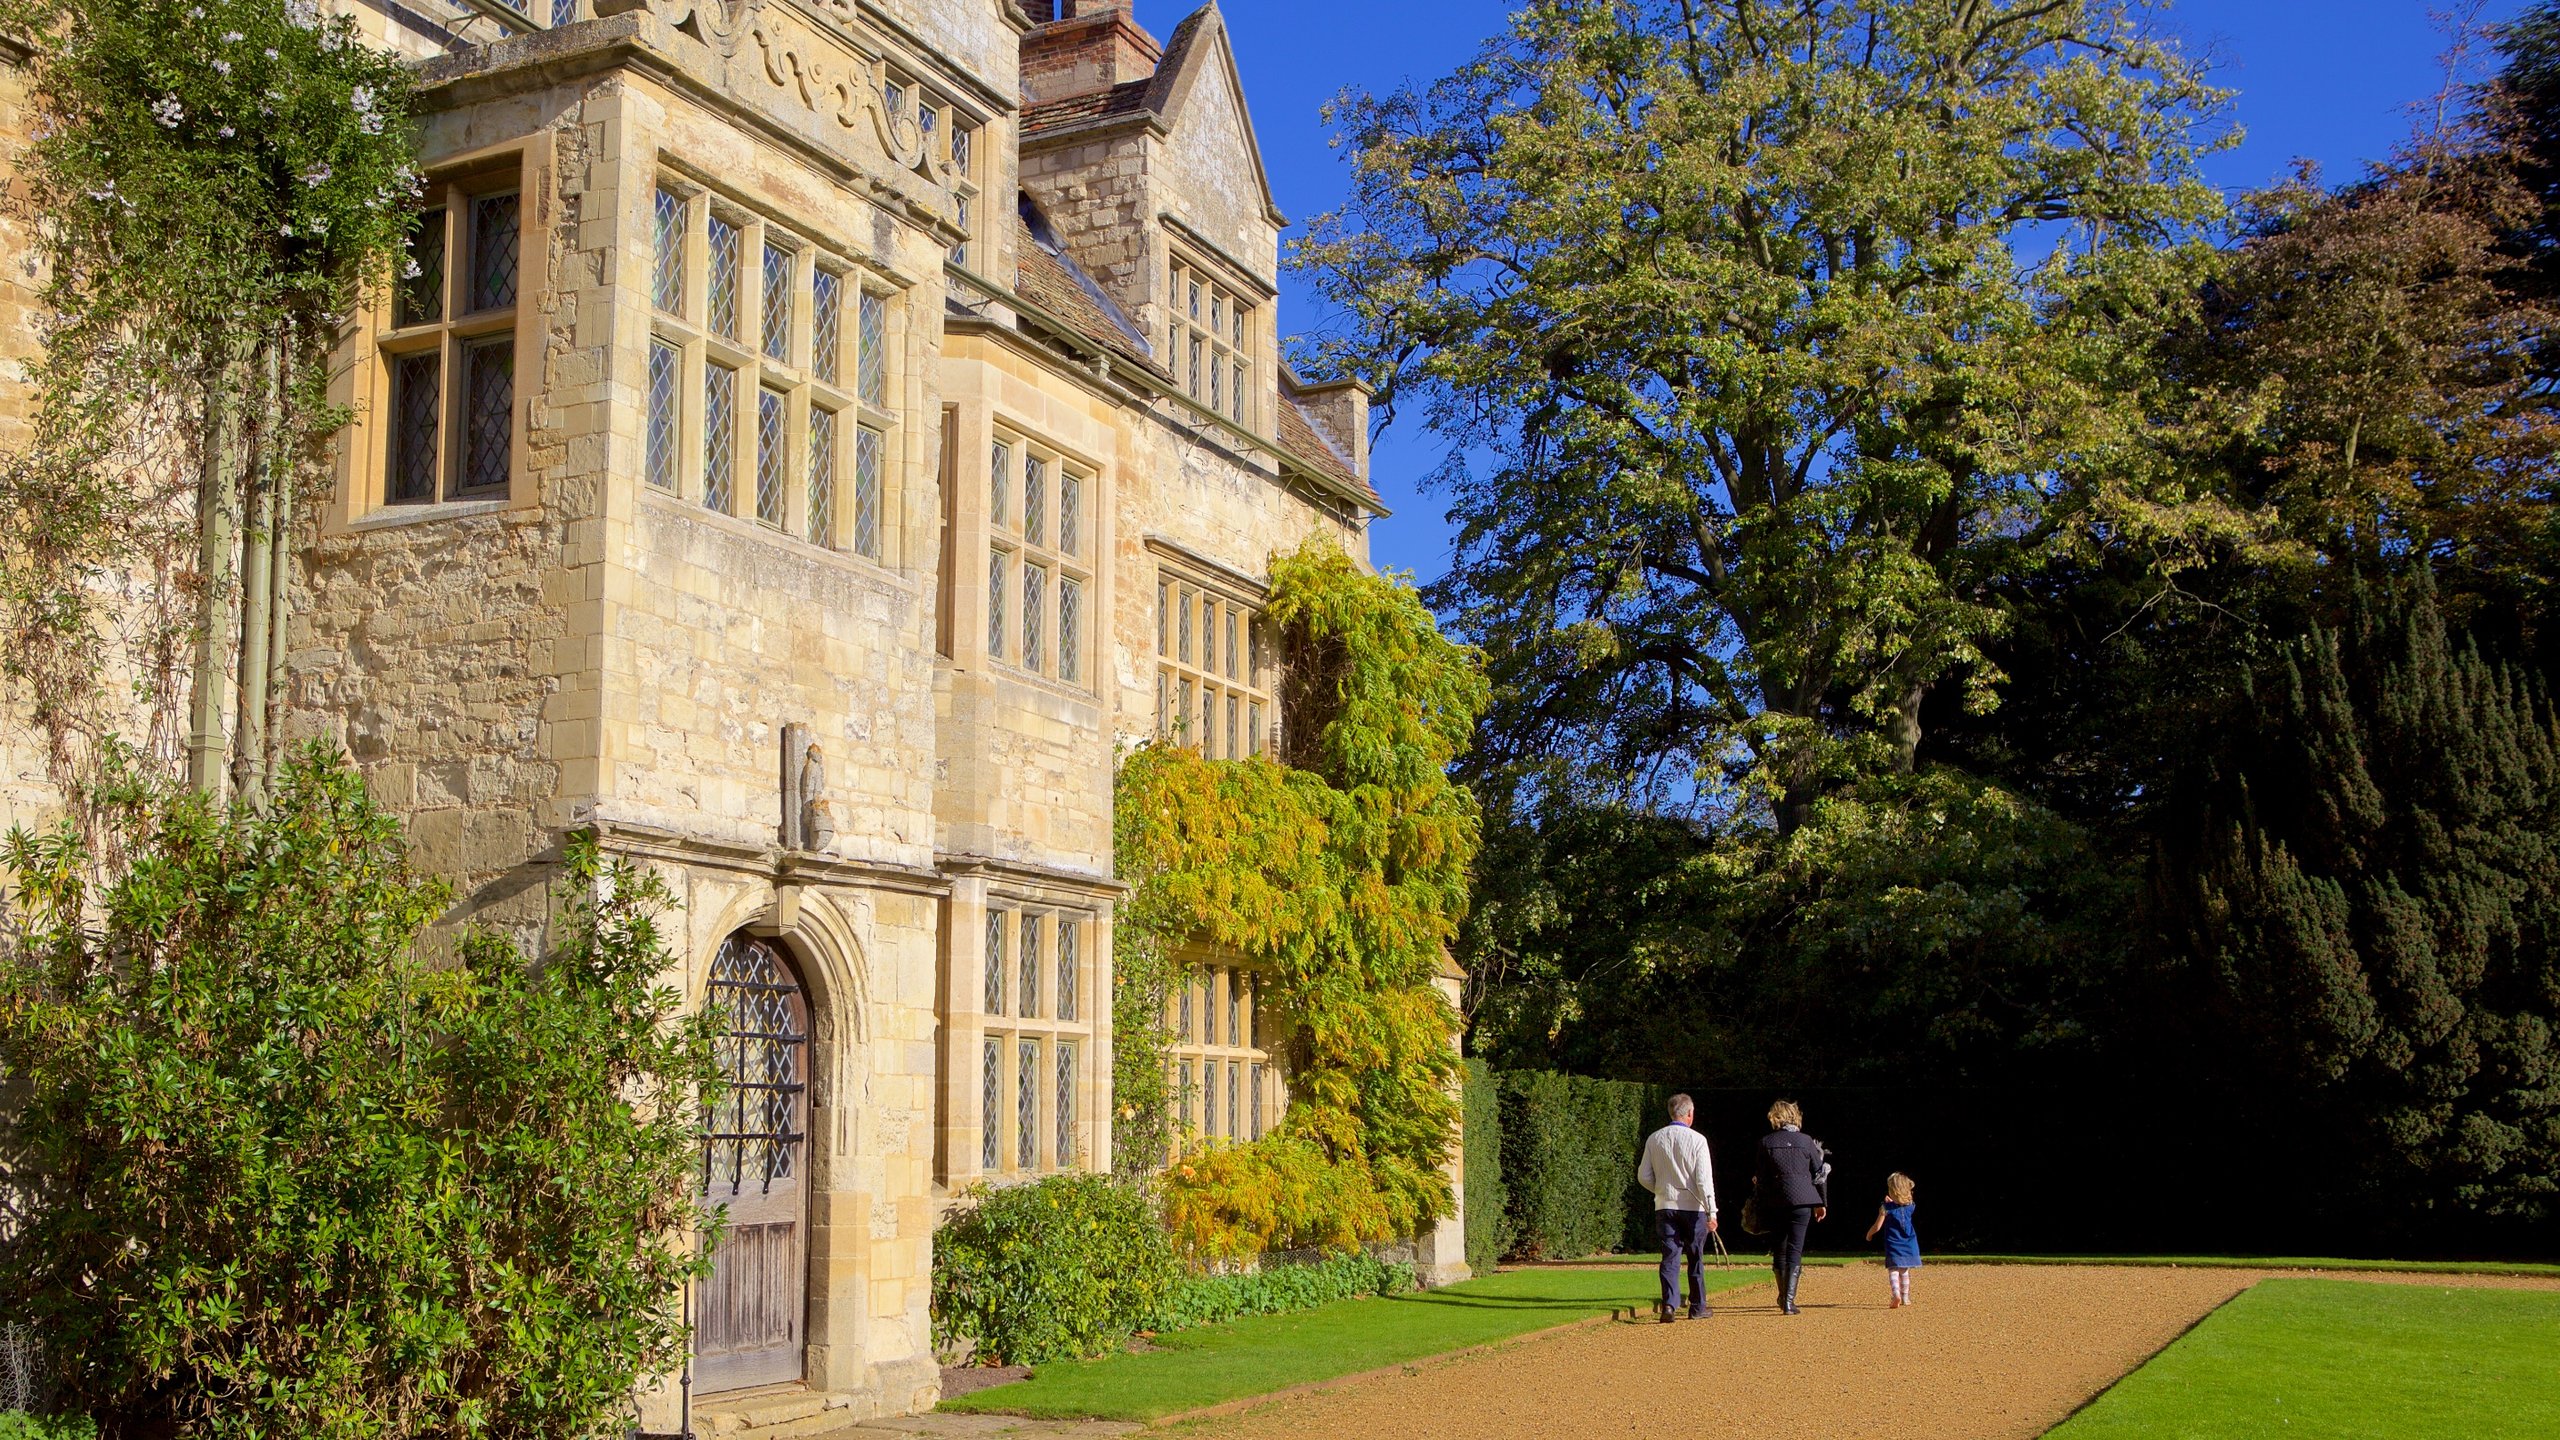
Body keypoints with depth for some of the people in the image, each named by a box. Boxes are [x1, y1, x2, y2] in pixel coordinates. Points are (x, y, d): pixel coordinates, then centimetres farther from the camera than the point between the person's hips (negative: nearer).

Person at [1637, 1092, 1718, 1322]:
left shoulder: (1654, 1139, 3)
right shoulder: (1697, 1140, -8)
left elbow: (1643, 1176, 6)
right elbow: (1704, 1179, -12)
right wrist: (1711, 1211, -10)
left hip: (1664, 1206, 3)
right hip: (1693, 1207, -2)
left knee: (1670, 1256, 1)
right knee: (1695, 1258, 10)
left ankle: (1669, 1304, -14)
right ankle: (1698, 1307, 18)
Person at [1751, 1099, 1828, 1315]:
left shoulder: (1766, 1142, 1)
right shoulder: (1806, 1141, 1)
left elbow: (1761, 1178, 1)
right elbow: (1819, 1173, 5)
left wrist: (1758, 1202, 12)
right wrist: (1822, 1203, 14)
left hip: (1774, 1202, 1)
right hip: (1802, 1200, -1)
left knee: (1778, 1249, 15)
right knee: (1795, 1250, 0)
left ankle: (1783, 1297, 23)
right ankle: (1789, 1302, -8)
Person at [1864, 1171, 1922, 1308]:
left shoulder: (1886, 1207, -11)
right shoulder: (1910, 1206, 2)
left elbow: (1877, 1226, -8)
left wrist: (1869, 1234, 10)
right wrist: (1891, 1202, 23)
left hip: (1894, 1244, -5)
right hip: (1909, 1244, 5)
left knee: (1893, 1271, -10)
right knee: (1904, 1272, 19)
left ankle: (1897, 1295, -32)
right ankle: (1905, 1298, 27)